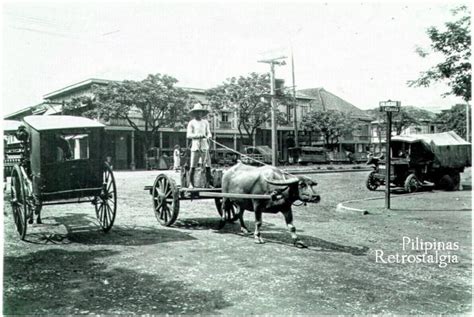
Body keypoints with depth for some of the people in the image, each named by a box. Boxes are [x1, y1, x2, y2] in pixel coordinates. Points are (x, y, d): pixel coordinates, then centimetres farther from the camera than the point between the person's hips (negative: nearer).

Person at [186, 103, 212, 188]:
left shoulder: (205, 122, 15)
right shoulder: (191, 123, 5)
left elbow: (209, 133, 15)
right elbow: (188, 135, -2)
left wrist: (208, 137, -8)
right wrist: (198, 135, -17)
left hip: (204, 146, 3)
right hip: (195, 146, -3)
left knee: (208, 166, -3)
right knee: (193, 167, -3)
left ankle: (208, 183, 3)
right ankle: (191, 184, 4)